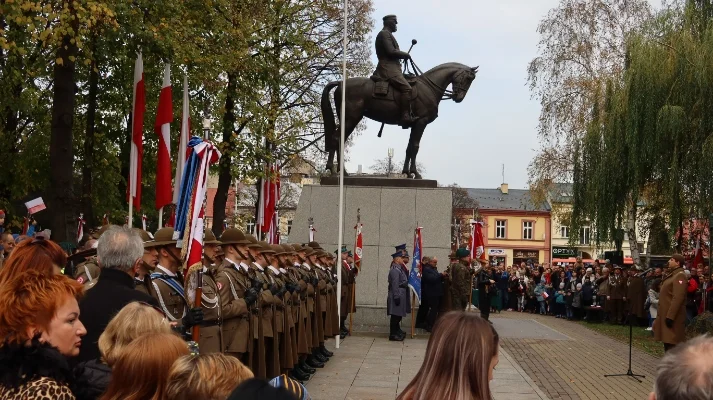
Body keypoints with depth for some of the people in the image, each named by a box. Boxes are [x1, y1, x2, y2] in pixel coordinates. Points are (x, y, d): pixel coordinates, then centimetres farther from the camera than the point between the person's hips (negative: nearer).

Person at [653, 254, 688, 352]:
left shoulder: (680, 276, -14)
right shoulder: (671, 275, 17)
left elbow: (678, 298, -23)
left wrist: (670, 316, -25)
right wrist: (660, 316, 20)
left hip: (672, 316, -10)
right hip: (665, 314, 10)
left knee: (672, 344, -7)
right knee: (667, 341, 15)